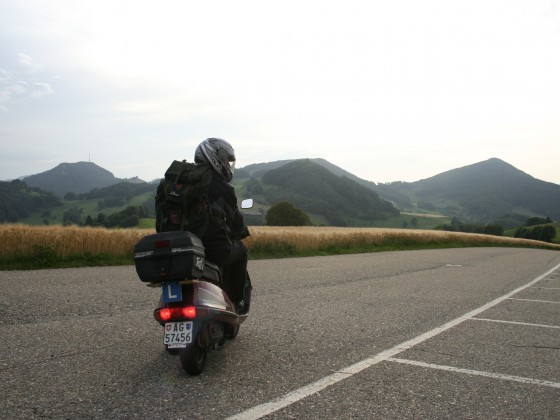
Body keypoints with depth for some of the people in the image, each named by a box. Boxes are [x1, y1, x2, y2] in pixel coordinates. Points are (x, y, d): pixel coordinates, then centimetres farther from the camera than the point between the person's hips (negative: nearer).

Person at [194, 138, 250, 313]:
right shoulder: (222, 188, -7)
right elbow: (235, 218, 3)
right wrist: (243, 230, 25)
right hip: (215, 249, -5)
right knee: (240, 249, 23)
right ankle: (237, 301, 25)